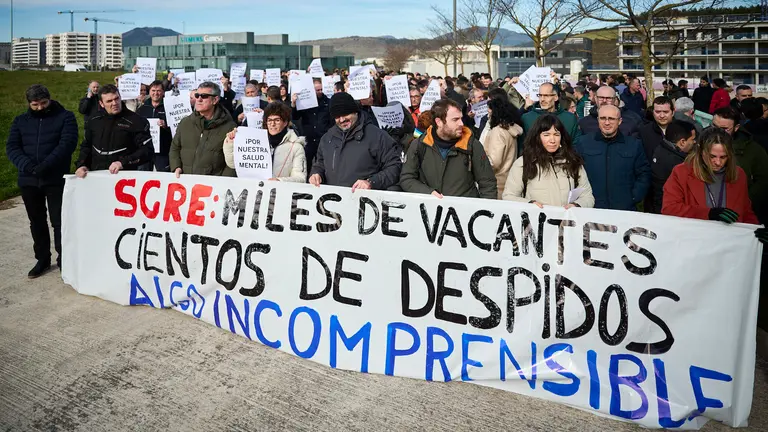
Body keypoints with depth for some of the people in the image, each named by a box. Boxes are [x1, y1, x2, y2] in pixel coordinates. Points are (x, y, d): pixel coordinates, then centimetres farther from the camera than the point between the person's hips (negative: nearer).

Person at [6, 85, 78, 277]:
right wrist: (27, 165, -17)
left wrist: (45, 166, -24)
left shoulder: (65, 117, -1)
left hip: (56, 180, -4)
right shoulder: (20, 121, 11)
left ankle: (64, 259, 12)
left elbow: (67, 143, -13)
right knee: (37, 222, 13)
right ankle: (42, 259, 26)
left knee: (59, 221, -1)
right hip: (29, 180, 4)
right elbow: (11, 147, 3)